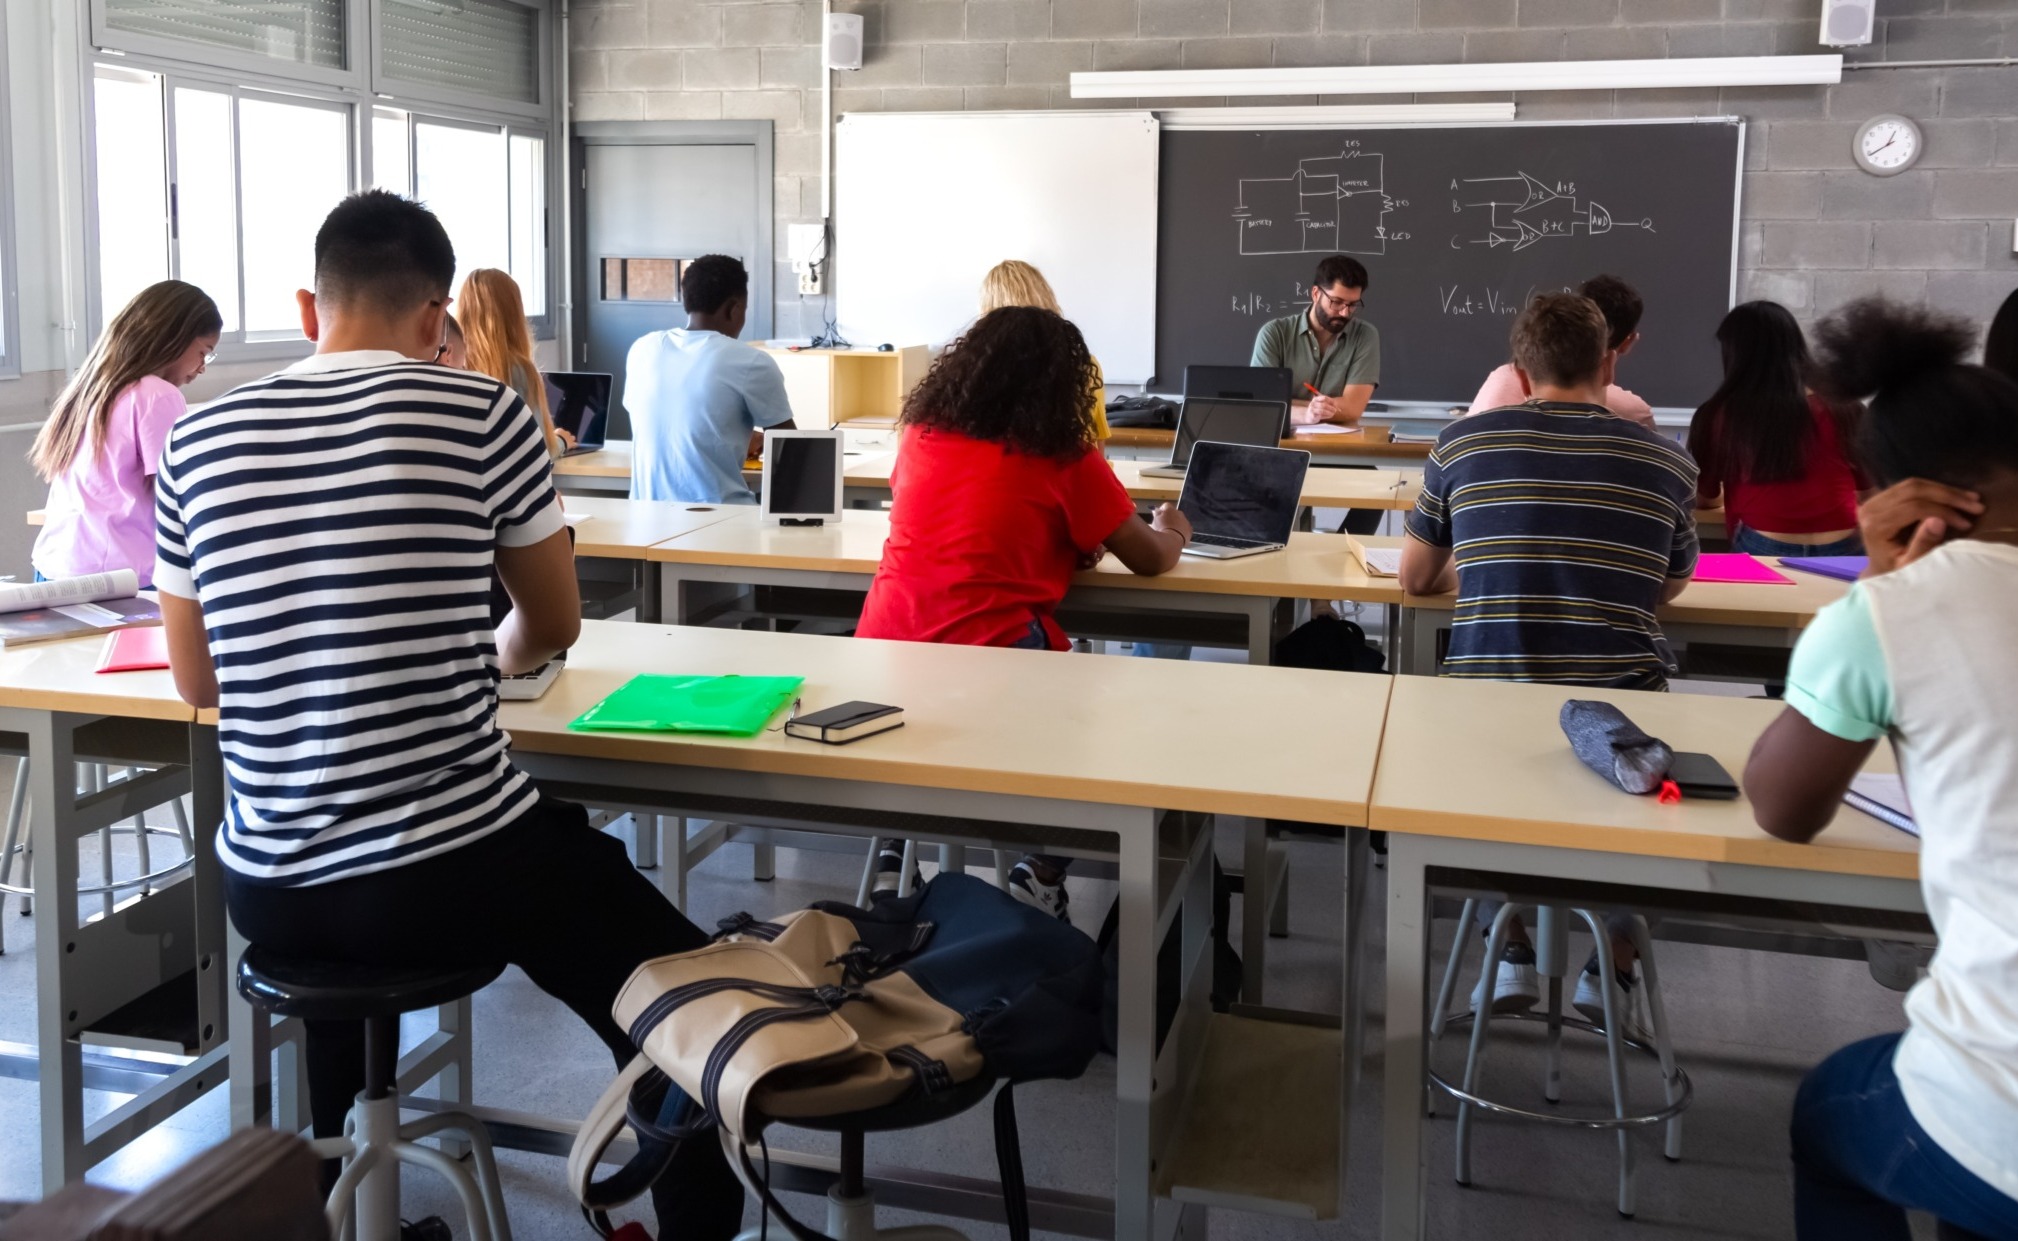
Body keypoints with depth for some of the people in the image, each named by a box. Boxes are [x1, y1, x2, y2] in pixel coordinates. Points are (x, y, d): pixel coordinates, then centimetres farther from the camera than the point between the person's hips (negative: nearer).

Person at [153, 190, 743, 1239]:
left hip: (267, 893, 5)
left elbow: (199, 683, 12)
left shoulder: (198, 441, 2)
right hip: (457, 870, -5)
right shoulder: (482, 413, -8)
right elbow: (553, 627, 6)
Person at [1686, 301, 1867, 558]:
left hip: (1761, 553, -2)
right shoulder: (1840, 407, 2)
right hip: (1841, 551, 2)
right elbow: (1868, 487, 16)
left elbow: (1705, 498, 15)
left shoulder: (1718, 415, -2)